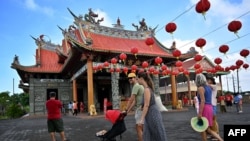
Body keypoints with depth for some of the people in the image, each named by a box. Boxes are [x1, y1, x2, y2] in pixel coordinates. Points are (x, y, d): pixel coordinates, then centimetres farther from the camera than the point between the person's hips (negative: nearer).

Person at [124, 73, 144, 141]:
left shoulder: (136, 86, -11)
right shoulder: (138, 86, 20)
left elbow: (131, 100, -16)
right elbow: (135, 101, 17)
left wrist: (126, 110, -11)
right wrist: (128, 110, 13)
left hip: (140, 109, -10)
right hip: (141, 108, 10)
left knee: (138, 128, -7)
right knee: (142, 127, 17)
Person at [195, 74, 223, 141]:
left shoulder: (200, 88, -12)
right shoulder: (208, 87, 14)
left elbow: (203, 101, -20)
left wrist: (200, 113, -21)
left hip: (204, 108, -8)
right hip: (210, 108, 8)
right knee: (208, 129, 12)